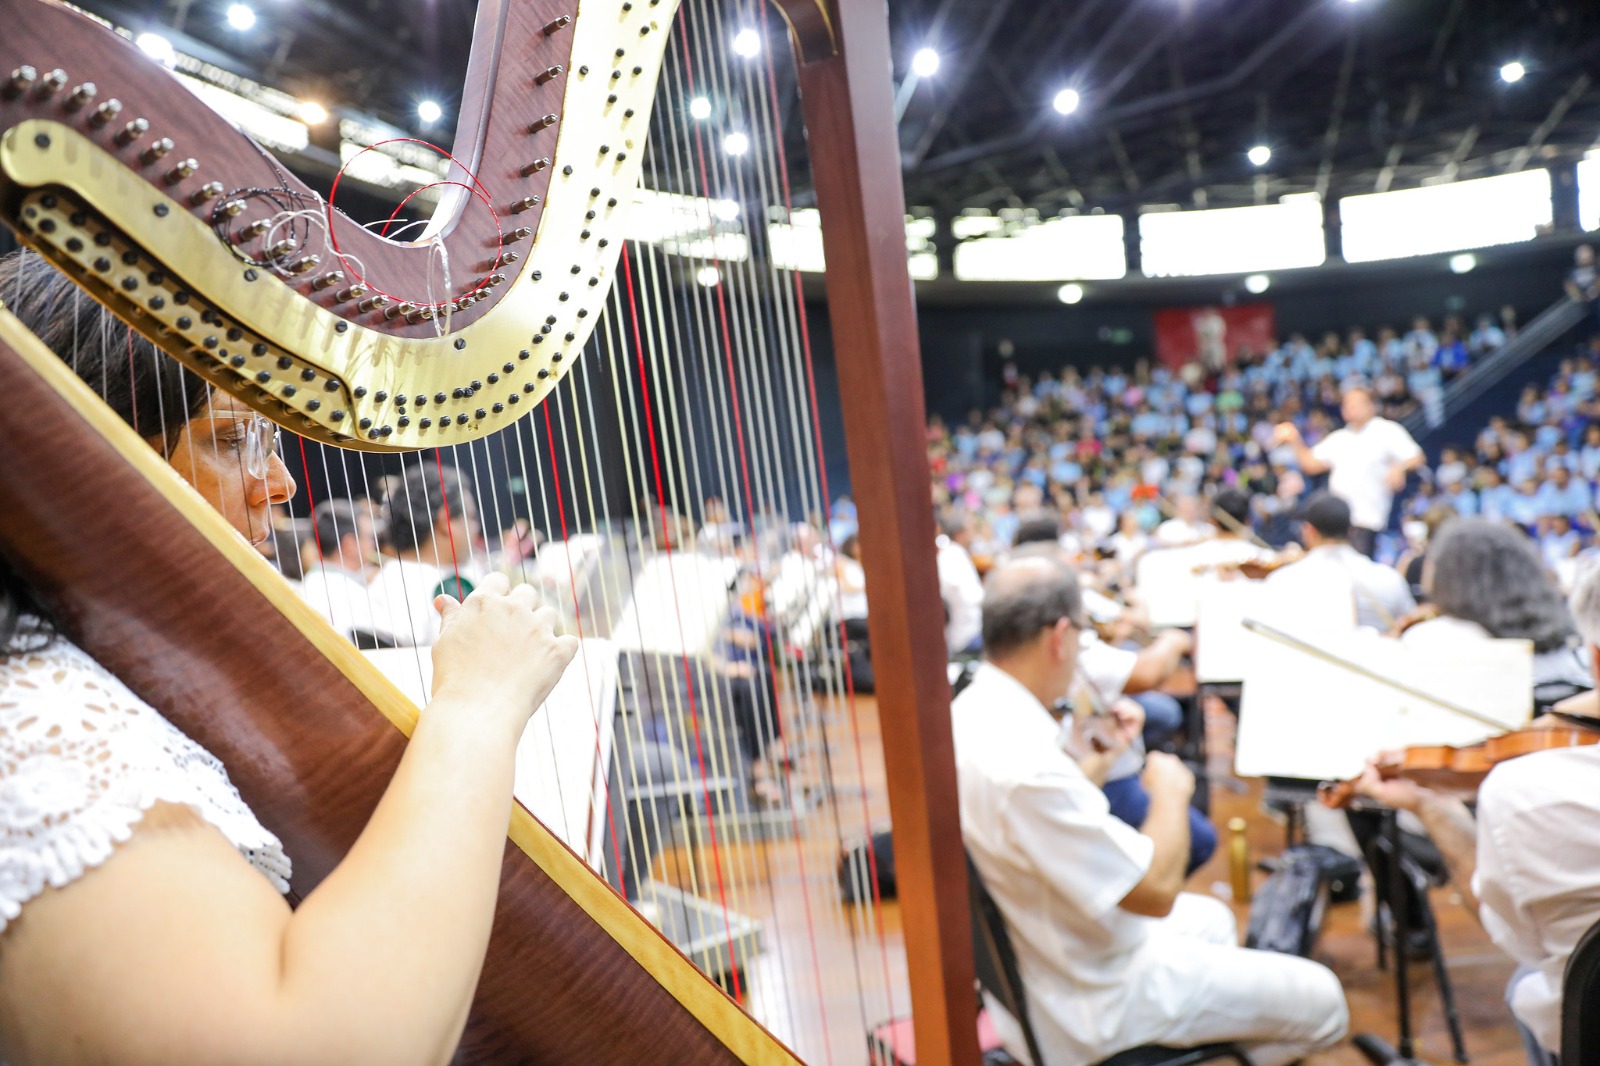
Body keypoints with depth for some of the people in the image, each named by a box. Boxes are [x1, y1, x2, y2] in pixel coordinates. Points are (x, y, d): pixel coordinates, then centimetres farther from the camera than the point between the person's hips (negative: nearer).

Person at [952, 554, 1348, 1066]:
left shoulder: (969, 713, -4)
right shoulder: (1027, 770, -35)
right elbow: (1157, 890, -27)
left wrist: (1091, 769, 10)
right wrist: (1171, 792, -12)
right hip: (1088, 1009, -9)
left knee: (1213, 919, 30)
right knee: (1320, 999, 3)